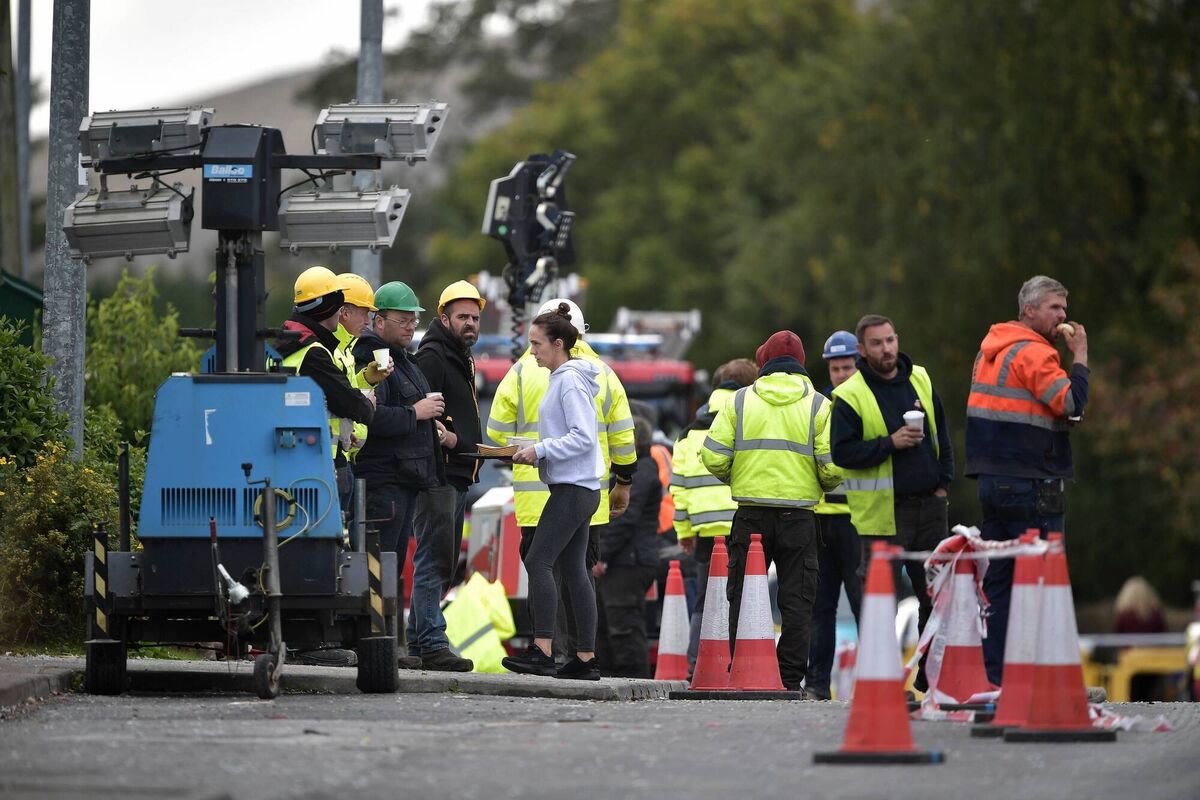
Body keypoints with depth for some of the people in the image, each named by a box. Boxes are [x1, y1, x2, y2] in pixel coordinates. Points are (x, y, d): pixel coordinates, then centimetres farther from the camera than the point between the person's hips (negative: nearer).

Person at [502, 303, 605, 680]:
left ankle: (542, 650, -20)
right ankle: (586, 658, 8)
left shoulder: (570, 380, -12)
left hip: (573, 489, -10)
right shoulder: (561, 378, 18)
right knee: (573, 569, 8)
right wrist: (535, 453, 10)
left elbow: (583, 437, -19)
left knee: (538, 561, -15)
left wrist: (541, 450, -16)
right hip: (576, 488, 10)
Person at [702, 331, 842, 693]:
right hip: (799, 515, 0)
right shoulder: (818, 405, 2)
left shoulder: (740, 401, 4)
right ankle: (790, 678, -1)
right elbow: (833, 466, -6)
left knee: (743, 595, 8)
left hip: (750, 513, 0)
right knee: (796, 598, 4)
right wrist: (821, 486, 16)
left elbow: (714, 456, -2)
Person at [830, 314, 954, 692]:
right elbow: (841, 452, -11)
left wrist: (943, 483, 10)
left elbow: (941, 435, 19)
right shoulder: (850, 396, -6)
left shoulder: (920, 381, 10)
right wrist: (890, 443, -19)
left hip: (929, 505, 5)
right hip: (882, 513, -5)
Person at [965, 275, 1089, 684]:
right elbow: (1072, 404, -20)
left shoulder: (990, 348, 16)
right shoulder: (1034, 352, -12)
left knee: (999, 578, 10)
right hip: (1031, 484, -9)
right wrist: (1079, 355, -9)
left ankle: (994, 673, 9)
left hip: (992, 479, 9)